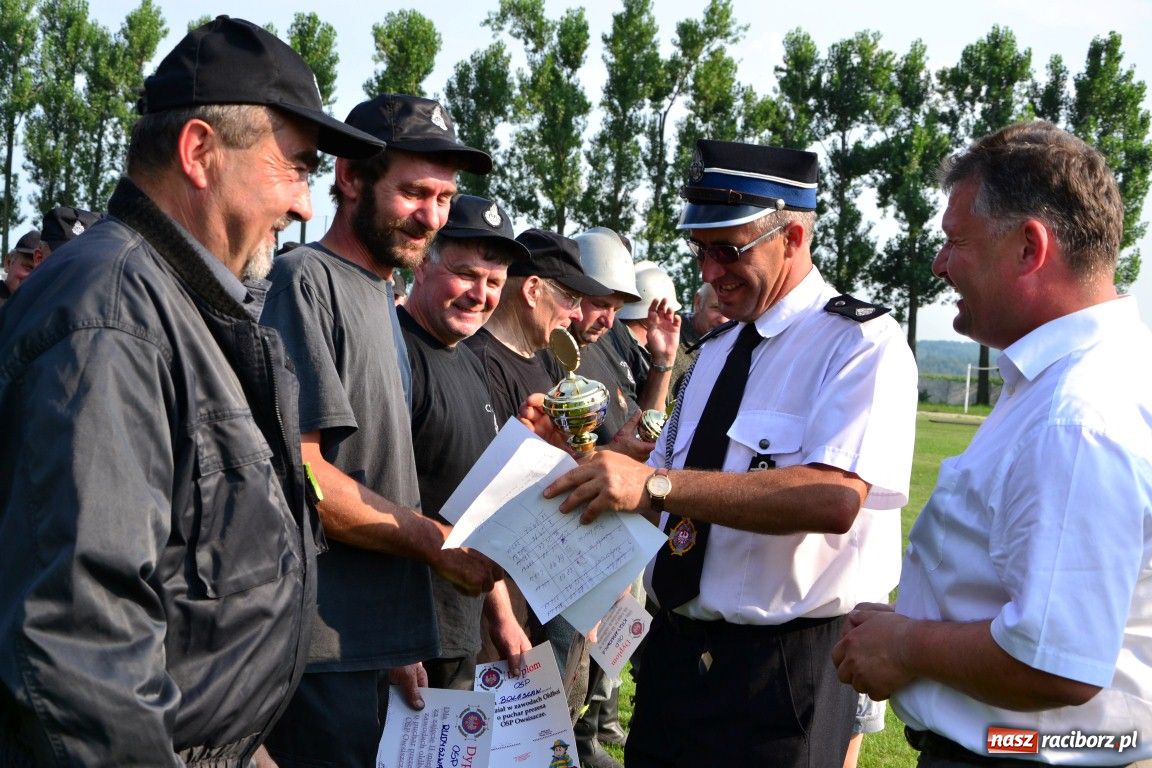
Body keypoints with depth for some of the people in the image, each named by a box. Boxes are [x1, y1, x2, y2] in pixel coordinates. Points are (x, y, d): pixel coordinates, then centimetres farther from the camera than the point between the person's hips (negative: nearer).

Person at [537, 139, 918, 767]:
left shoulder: (862, 344, -11)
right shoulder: (717, 352, 14)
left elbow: (836, 498, -28)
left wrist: (656, 483, -31)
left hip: (780, 671, -7)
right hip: (674, 649, 7)